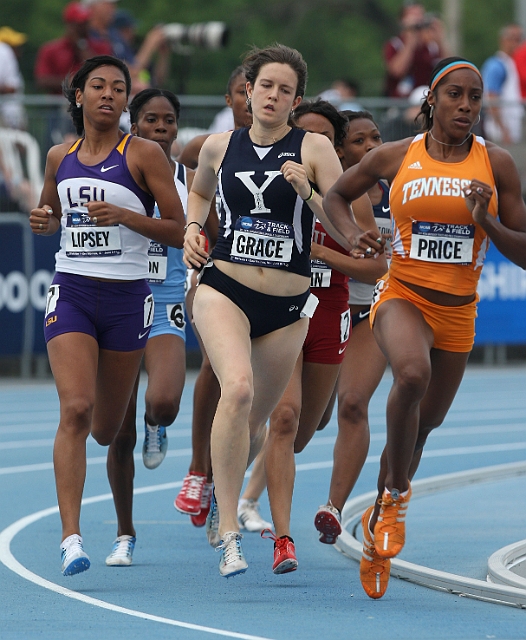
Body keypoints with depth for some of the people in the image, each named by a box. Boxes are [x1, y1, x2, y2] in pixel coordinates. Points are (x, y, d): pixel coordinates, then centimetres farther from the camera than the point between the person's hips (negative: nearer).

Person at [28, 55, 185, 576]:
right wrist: (43, 222, 1)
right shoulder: (60, 158, 8)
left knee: (108, 429, 9)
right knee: (75, 410, -18)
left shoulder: (144, 154, -3)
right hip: (71, 292, 1)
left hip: (126, 296, -1)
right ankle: (71, 536, -21)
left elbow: (179, 231, -5)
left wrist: (123, 215, -18)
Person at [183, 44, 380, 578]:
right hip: (224, 289, -1)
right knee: (237, 388, -28)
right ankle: (229, 535, -26)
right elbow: (199, 192, 28)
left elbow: (349, 234, -6)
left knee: (254, 420, 13)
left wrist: (307, 192, -19)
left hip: (287, 306, 1)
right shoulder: (219, 147, 4)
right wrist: (193, 227, 8)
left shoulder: (314, 149, -2)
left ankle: (222, 489, 49)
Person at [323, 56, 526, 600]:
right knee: (412, 374, -35)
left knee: (423, 423, 15)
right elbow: (335, 197, 15)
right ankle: (397, 495, -16)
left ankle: (379, 519, 40)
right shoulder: (395, 157, -2)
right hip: (402, 295, -3)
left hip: (458, 311, 3)